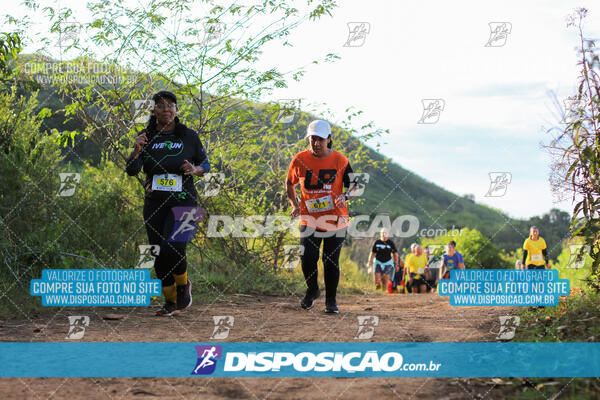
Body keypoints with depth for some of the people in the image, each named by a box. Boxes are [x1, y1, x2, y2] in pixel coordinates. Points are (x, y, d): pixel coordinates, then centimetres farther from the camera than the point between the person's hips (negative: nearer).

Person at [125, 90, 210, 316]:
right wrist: (136, 151, -23)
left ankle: (184, 285, 8)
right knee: (159, 256, 4)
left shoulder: (189, 136, 2)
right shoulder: (146, 137, 5)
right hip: (154, 203, 3)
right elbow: (131, 171, -4)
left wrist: (195, 170, -10)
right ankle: (171, 302, 21)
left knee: (172, 247, -21)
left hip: (183, 202, -3)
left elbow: (205, 164, 12)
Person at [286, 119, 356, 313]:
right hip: (309, 218, 1)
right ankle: (312, 291, 21)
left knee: (331, 261, 0)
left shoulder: (340, 160, -4)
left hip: (335, 218, -1)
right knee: (307, 258, -8)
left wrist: (345, 196, -19)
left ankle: (331, 300, 18)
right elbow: (289, 182, 14)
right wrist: (295, 205, 2)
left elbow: (354, 185, 3)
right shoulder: (300, 160, -2)